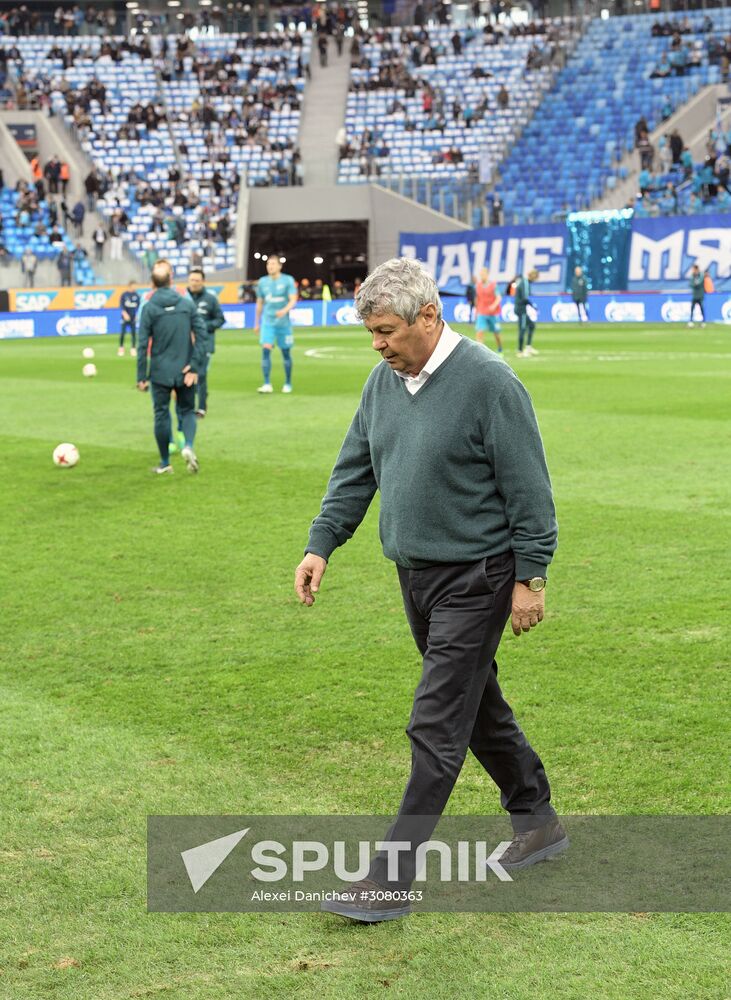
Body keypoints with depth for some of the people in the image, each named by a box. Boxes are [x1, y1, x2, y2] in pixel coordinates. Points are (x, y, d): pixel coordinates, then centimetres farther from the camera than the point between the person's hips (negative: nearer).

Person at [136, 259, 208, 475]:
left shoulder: (149, 308, -6)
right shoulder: (187, 304, 1)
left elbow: (142, 345, -7)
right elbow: (202, 335, -5)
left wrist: (141, 377, -2)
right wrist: (194, 366, -5)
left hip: (160, 372, -2)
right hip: (185, 372, 2)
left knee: (161, 414, 9)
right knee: (187, 411, 15)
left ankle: (165, 463, 15)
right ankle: (188, 445, -13)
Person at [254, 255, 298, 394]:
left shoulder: (288, 280, -3)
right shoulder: (263, 282, 6)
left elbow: (293, 300, -11)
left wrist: (285, 310, -31)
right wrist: (256, 323, 18)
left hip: (284, 322, -1)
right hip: (267, 322, 1)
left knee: (286, 352, 7)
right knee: (265, 349, -15)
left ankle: (288, 384, 23)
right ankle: (267, 384, -16)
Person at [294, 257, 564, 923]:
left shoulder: (488, 381, -17)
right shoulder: (385, 381, 6)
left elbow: (527, 487, -15)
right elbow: (355, 470, 13)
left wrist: (530, 577, -14)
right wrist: (321, 544, 4)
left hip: (476, 580, -8)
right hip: (416, 575, 8)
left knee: (437, 727, -8)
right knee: (478, 705, 18)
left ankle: (392, 879, -7)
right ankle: (538, 823, 35)